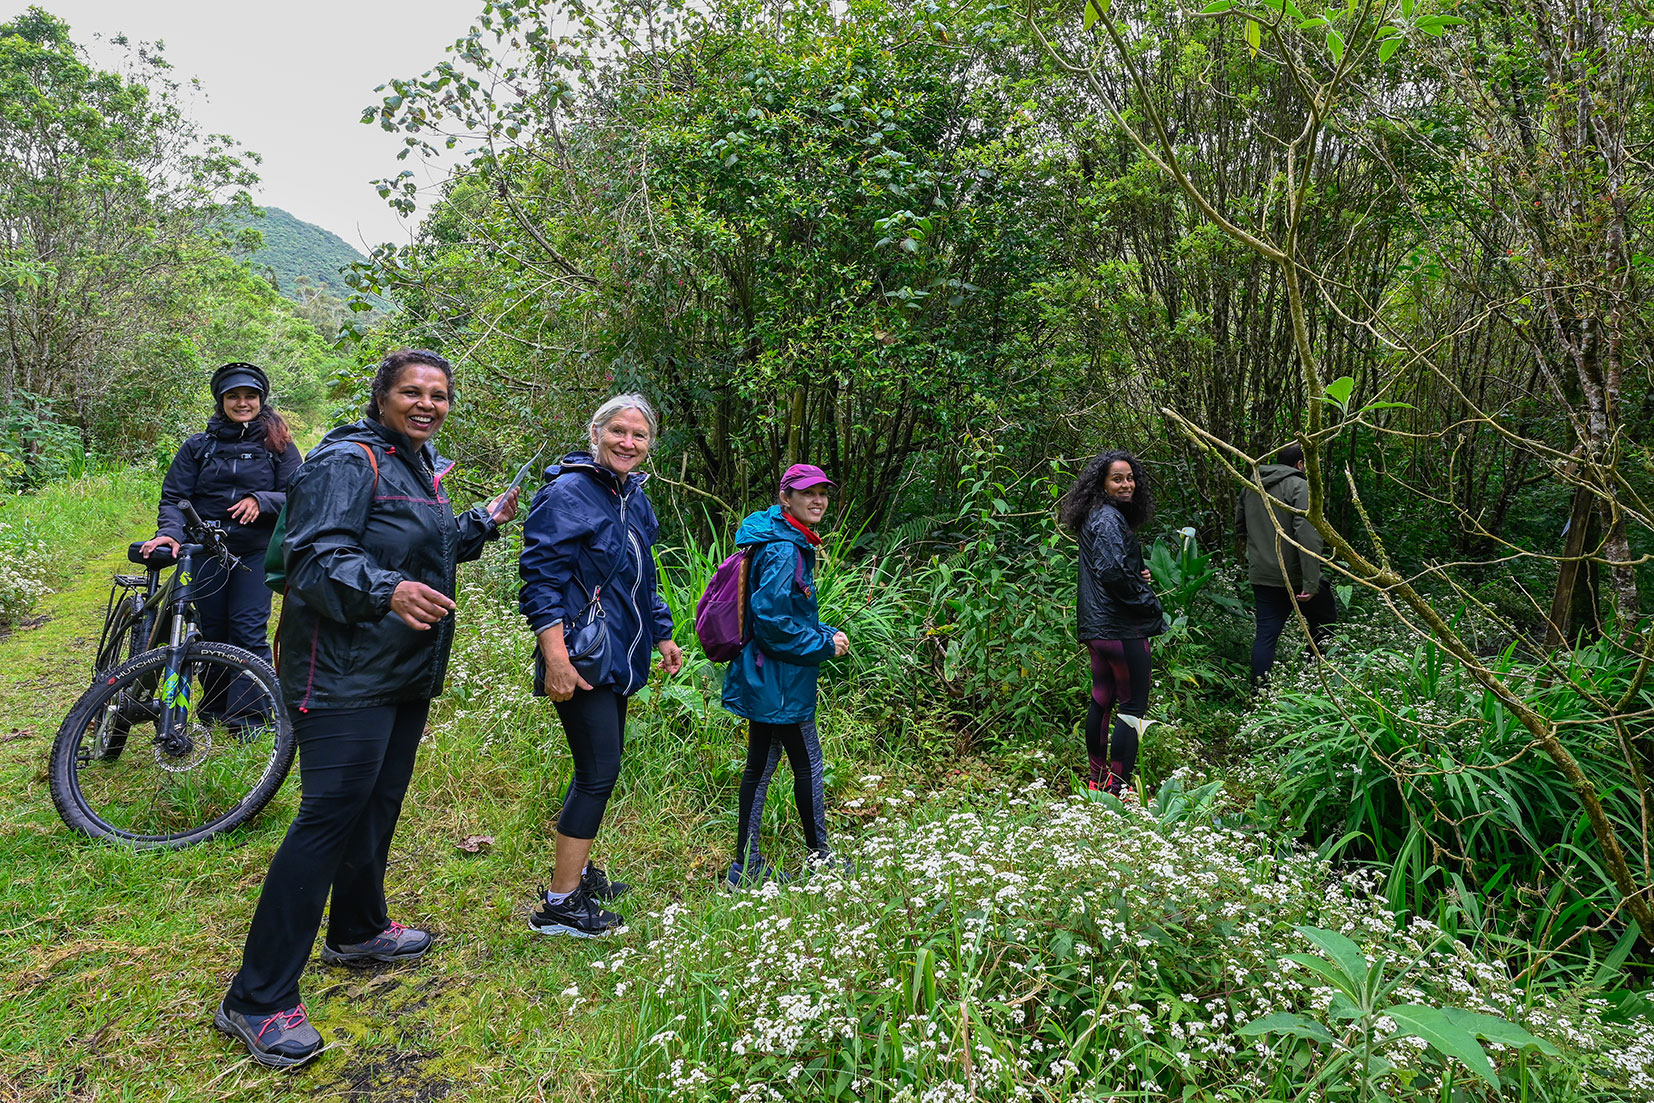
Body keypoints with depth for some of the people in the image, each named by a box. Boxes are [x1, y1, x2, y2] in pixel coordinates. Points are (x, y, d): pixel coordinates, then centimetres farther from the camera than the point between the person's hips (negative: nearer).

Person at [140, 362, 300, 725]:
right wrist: (169, 532, -16)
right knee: (212, 631, 9)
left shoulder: (278, 446, 4)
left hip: (256, 552, -2)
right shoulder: (199, 446, 8)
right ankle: (214, 707, 26)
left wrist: (260, 500, -19)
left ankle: (247, 716, -3)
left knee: (249, 630, -10)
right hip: (208, 551, 2)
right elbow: (173, 497, 3)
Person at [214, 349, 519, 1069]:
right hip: (346, 673, -10)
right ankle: (257, 999, -2)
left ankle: (358, 930, 40)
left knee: (378, 805, 20)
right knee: (329, 816, -11)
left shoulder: (420, 467, 17)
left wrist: (485, 522, 26)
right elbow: (315, 557, -23)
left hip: (406, 672, 10)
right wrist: (385, 591, -38)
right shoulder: (348, 461, -13)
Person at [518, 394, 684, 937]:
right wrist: (556, 657, -25)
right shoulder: (568, 493, -13)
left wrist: (662, 635, 27)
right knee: (599, 771, -9)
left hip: (616, 656, 9)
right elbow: (540, 576, -19)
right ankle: (560, 904, 2)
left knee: (602, 766, 16)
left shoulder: (634, 498, 14)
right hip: (580, 659, -9)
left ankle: (578, 872, 33)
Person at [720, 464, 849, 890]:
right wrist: (825, 645, -14)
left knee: (760, 765, 13)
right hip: (780, 681, -10)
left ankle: (746, 867, 21)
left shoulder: (792, 543, 14)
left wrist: (828, 633, 6)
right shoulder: (783, 551, -19)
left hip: (766, 679, 10)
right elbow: (771, 619, -24)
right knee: (808, 764, 4)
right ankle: (819, 858, 19)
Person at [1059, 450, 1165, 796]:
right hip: (1121, 627, -10)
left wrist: (1139, 574, 7)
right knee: (1133, 705, -5)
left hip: (1097, 625, 10)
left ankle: (1097, 778, 27)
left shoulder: (1098, 518, 16)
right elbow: (1113, 571, -25)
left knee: (1102, 699, 16)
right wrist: (1151, 605, -14)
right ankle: (1118, 788, -3)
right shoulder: (1108, 519, -15)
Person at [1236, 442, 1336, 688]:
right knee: (1325, 620, 17)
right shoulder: (1300, 486, -11)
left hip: (1260, 576, 6)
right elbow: (1308, 536, -21)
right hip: (1293, 576, -5)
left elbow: (1239, 524, 22)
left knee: (1266, 633, 8)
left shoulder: (1252, 486, 10)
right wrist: (1311, 582, -24)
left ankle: (1259, 689, 5)